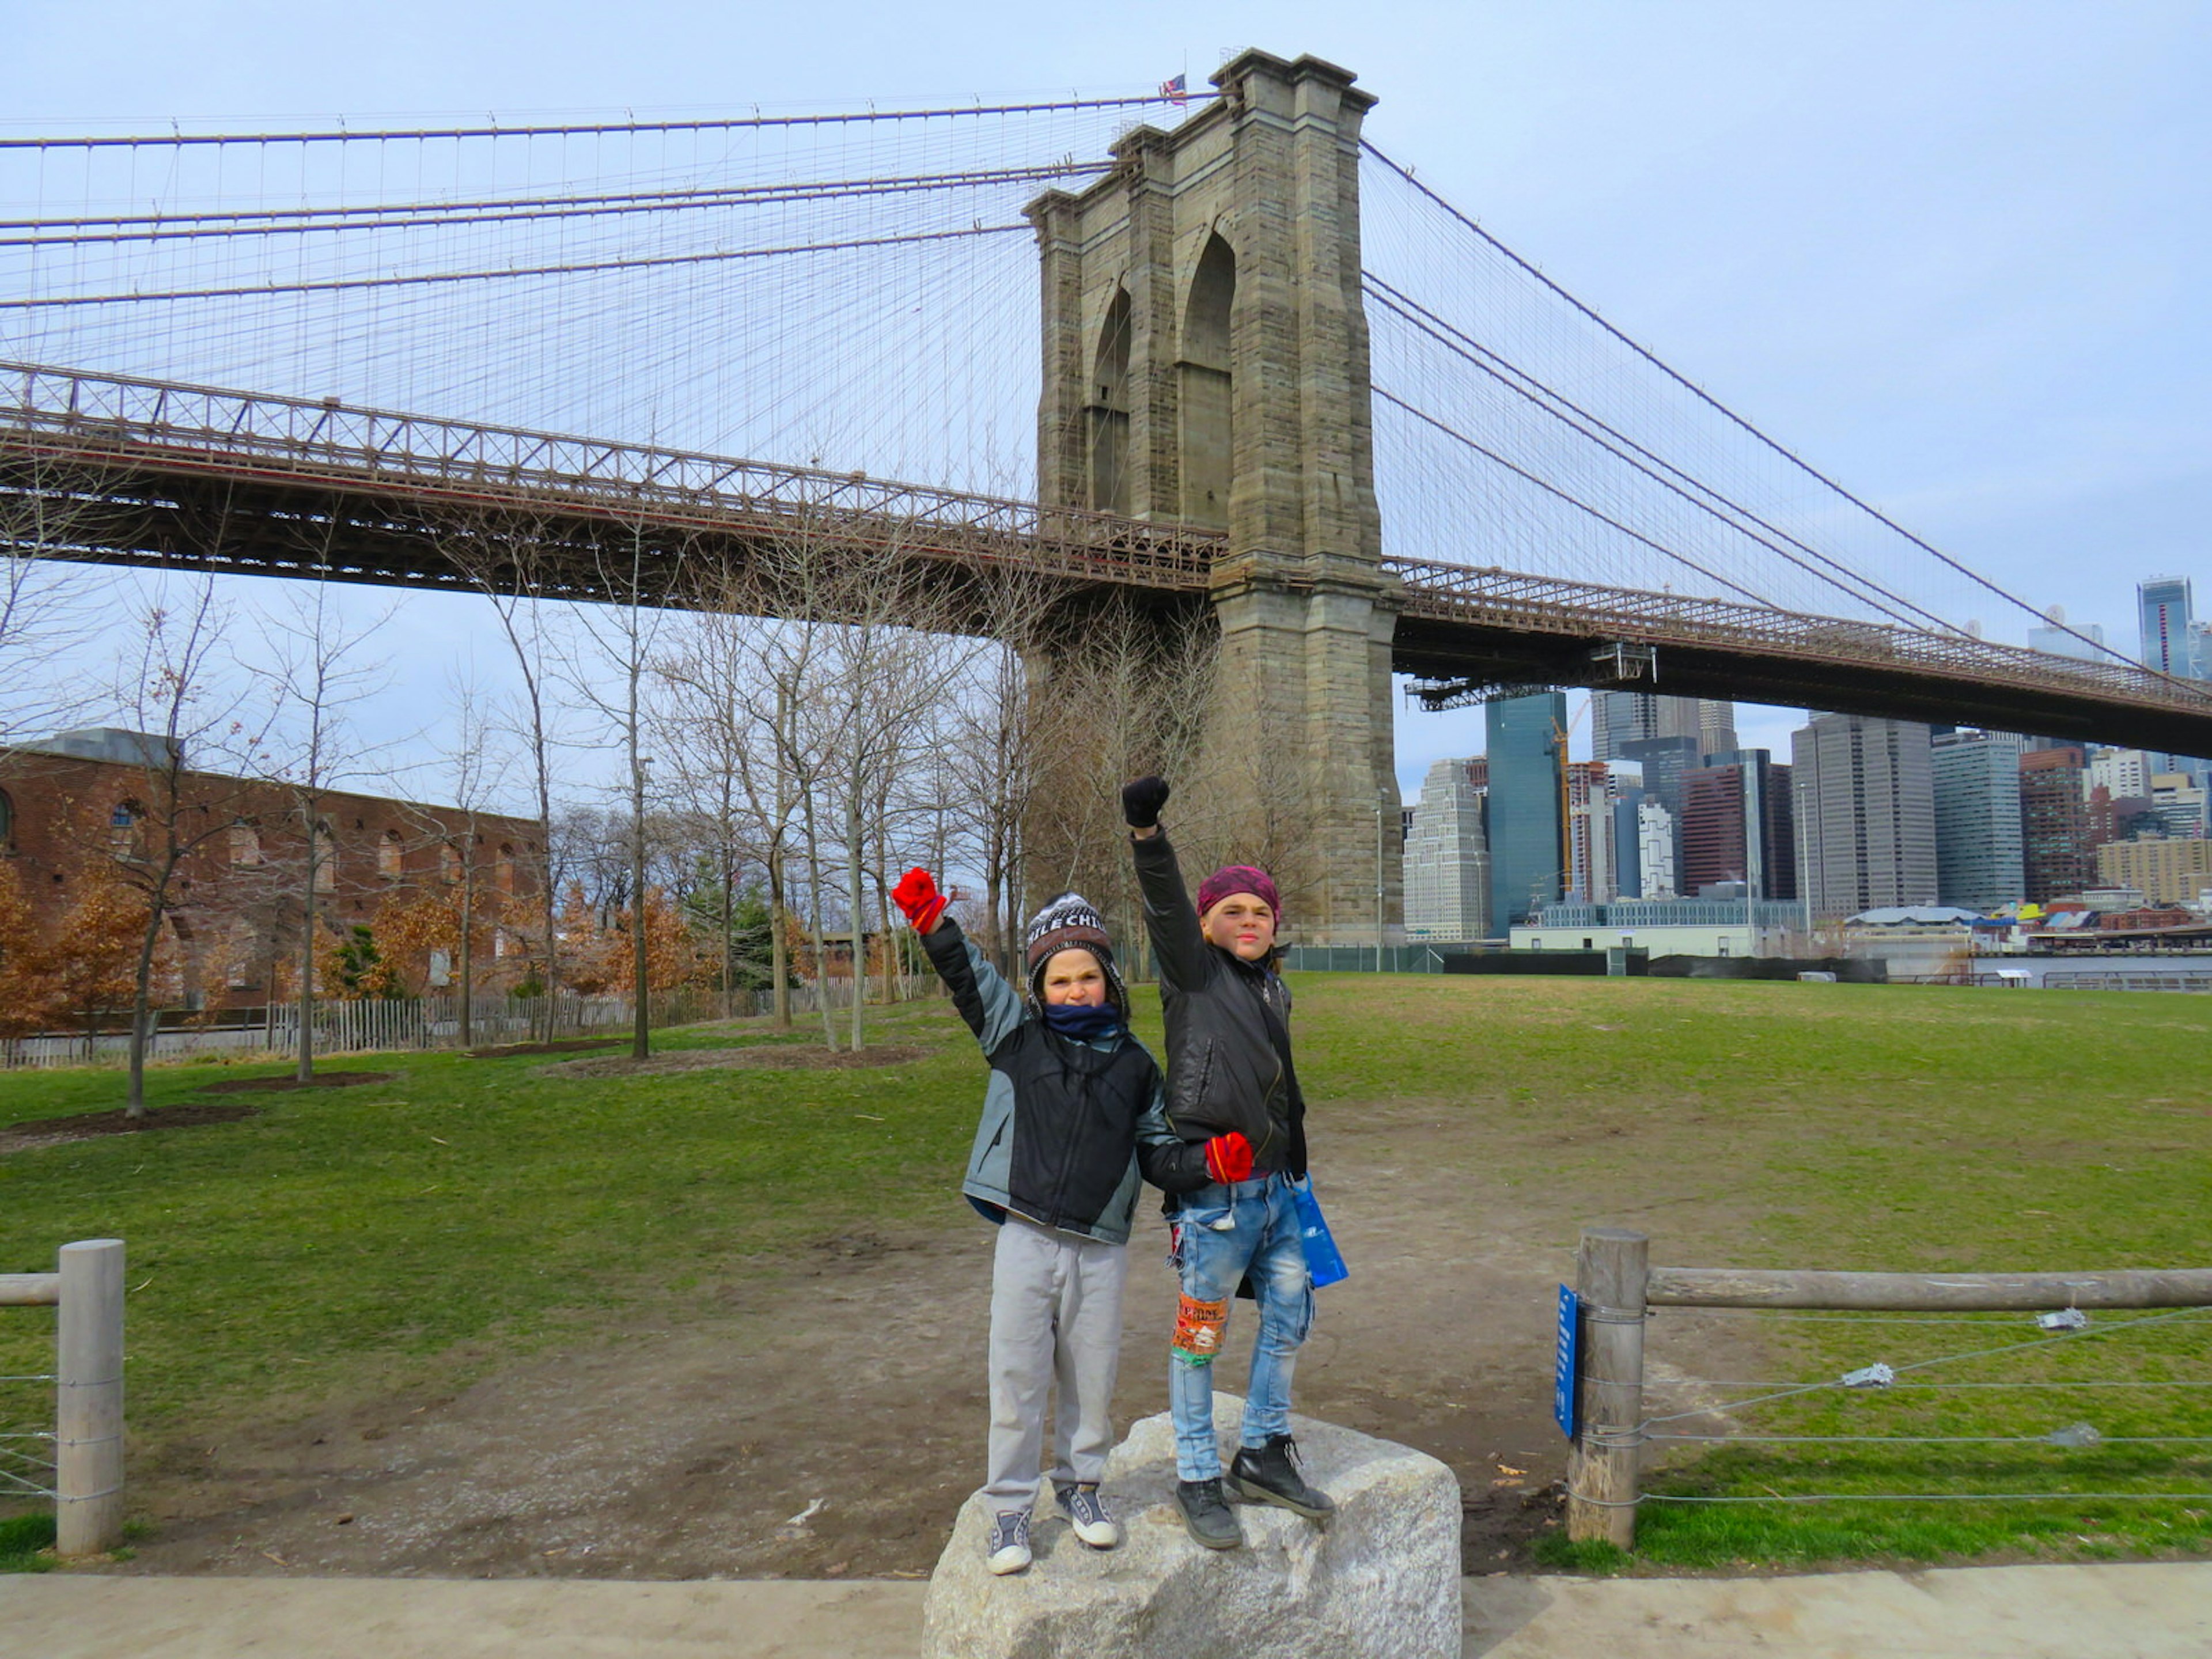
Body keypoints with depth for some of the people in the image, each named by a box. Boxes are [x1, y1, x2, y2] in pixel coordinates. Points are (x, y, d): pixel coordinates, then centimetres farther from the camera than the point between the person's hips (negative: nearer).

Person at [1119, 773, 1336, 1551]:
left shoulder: (1273, 987, 16)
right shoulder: (1195, 972, -3)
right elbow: (1166, 909, -22)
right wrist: (1147, 833, -38)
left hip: (1275, 1186, 8)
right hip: (1214, 1187, -7)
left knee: (1289, 1318, 15)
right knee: (1201, 1333, 3)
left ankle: (1262, 1456, 32)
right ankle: (1196, 1478, 17)